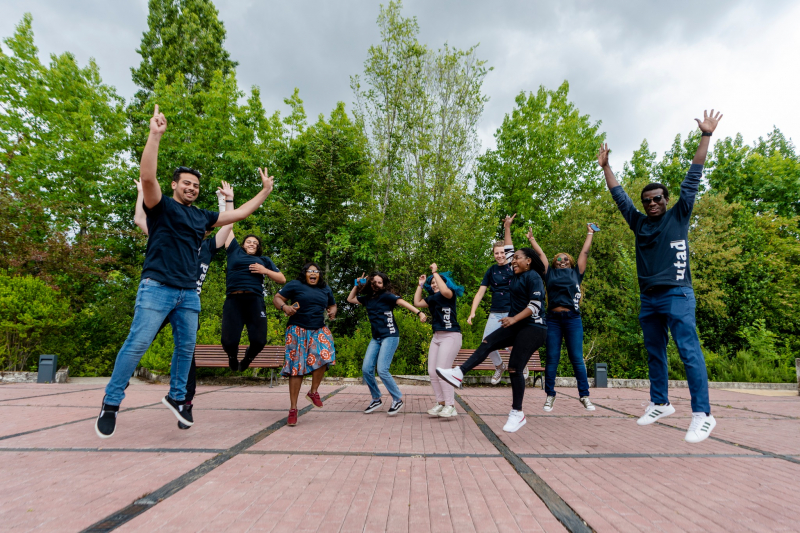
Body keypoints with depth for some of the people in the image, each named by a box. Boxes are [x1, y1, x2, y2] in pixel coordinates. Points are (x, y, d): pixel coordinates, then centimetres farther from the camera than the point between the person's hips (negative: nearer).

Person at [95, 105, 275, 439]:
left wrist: (264, 192, 22)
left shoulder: (202, 217, 17)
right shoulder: (161, 207, 2)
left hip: (189, 292, 6)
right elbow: (147, 176, -17)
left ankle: (176, 397, 23)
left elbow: (238, 214, 23)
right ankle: (111, 402, 9)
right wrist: (155, 135, -23)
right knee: (137, 343, -6)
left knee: (186, 347, 8)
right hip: (157, 287, -5)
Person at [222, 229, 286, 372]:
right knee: (229, 341, -12)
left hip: (255, 301, 1)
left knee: (259, 341, -10)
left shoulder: (264, 260, 24)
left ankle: (247, 358, 26)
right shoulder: (235, 252, 23)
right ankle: (233, 356, 26)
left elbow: (282, 279, 19)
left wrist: (265, 271, 6)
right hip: (233, 300, 0)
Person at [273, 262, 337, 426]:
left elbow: (332, 305, 26)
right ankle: (293, 408, 6)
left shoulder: (326, 289, 14)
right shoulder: (295, 285, 1)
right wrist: (284, 307, -22)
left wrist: (332, 311, 3)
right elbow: (277, 298, 0)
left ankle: (314, 392, 1)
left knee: (323, 355, -23)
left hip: (318, 330, 3)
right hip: (298, 330, -3)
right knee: (296, 367, -4)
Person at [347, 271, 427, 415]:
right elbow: (350, 299, 28)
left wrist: (419, 312, -35)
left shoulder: (386, 296, -7)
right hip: (376, 338, 7)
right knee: (366, 369, 1)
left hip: (390, 337, -7)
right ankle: (376, 399, 19)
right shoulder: (367, 298, 13)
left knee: (382, 370, -15)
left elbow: (402, 302, -21)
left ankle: (398, 400, 3)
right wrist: (357, 284, 18)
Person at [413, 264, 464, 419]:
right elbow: (417, 303, 17)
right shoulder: (432, 298, 16)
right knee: (432, 372, 3)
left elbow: (445, 290, -27)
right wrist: (421, 285, 17)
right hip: (436, 336, 8)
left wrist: (435, 272, -17)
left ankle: (450, 406, -8)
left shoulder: (450, 294, -4)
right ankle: (441, 403, 11)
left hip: (451, 336, -8)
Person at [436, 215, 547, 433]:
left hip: (532, 327, -9)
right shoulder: (517, 275, 15)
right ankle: (459, 374, -13)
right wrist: (508, 227, 30)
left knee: (514, 368, -12)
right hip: (517, 325, 9)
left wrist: (514, 318, -26)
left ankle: (517, 414, -1)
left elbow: (536, 305, -19)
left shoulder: (533, 276, -10)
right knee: (487, 344, -6)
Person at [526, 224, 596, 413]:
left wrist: (590, 233, 32)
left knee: (577, 359, 0)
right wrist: (531, 238, 34)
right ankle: (550, 396, 8)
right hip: (553, 319, 0)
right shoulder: (550, 274, 16)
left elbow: (584, 252, 23)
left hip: (573, 319, 0)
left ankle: (584, 396, 7)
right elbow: (540, 253, 24)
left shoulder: (576, 274, 16)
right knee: (551, 359, 2)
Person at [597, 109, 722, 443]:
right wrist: (605, 167, 18)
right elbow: (619, 195, 18)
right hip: (648, 299, 5)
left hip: (677, 294, -5)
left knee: (689, 351, -11)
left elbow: (692, 178, 1)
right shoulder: (640, 223, 14)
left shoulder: (678, 216, 6)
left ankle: (702, 414, -8)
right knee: (655, 354, 10)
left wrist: (706, 136, -1)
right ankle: (660, 404, 20)